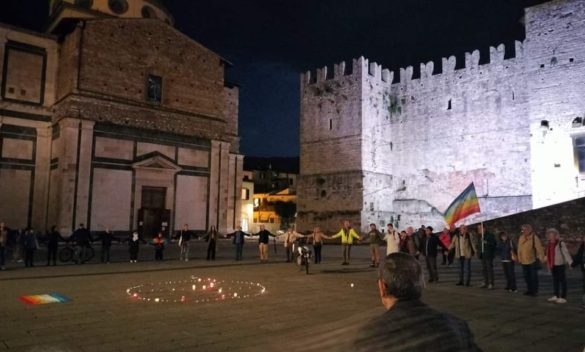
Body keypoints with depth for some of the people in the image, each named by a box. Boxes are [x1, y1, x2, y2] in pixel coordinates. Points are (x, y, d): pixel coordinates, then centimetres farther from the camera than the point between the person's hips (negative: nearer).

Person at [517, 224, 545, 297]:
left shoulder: (534, 238, -14)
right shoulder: (521, 238, 3)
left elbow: (539, 248, -16)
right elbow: (519, 249, 9)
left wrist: (542, 258, -18)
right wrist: (519, 258, 11)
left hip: (533, 261, -6)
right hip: (524, 261, 6)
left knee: (534, 276, 0)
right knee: (526, 276, 14)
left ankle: (535, 291, 12)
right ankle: (529, 290, 27)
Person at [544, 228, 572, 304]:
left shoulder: (561, 243, -14)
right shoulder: (549, 243, 7)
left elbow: (566, 253, -20)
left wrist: (570, 262, -26)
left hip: (560, 264, -7)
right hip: (553, 264, 7)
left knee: (562, 280, 1)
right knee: (555, 280, 14)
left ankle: (563, 297, 7)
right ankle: (556, 296, 25)